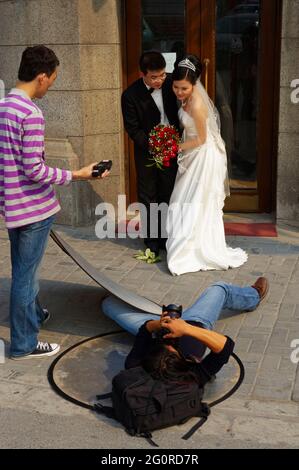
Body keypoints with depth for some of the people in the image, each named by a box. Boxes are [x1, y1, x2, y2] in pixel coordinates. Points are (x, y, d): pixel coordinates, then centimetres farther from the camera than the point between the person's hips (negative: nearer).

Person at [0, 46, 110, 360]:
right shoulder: (31, 113, -21)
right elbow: (34, 169, -23)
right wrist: (75, 175, -15)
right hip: (33, 207, -9)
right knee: (26, 273, 2)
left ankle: (33, 314, 46)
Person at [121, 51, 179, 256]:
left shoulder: (170, 83, -6)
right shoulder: (131, 95, -16)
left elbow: (179, 112, 7)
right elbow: (133, 129, -11)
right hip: (147, 152, -3)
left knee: (169, 195, 10)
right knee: (148, 198, 6)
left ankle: (167, 238, 22)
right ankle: (151, 240, 18)